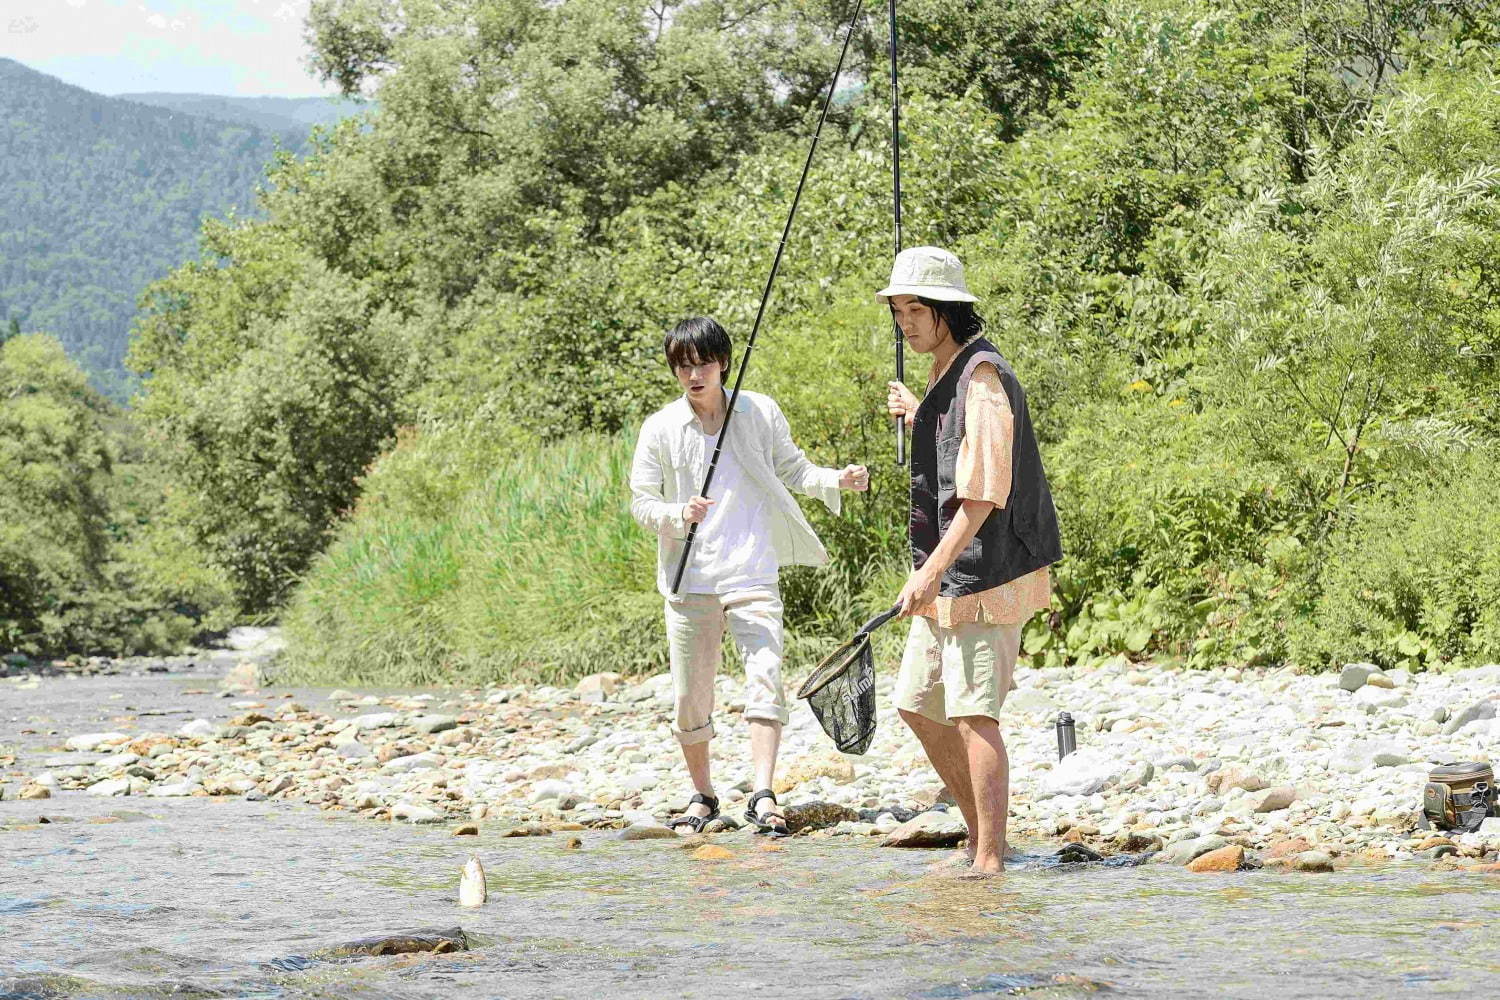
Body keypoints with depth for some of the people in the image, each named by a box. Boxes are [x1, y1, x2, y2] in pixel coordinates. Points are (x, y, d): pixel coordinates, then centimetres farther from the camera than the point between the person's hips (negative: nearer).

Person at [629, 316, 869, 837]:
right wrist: (679, 514, -19)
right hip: (690, 582, 1)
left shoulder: (760, 412, 2)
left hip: (753, 577, -1)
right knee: (690, 697, 5)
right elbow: (640, 502, 2)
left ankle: (763, 796, -20)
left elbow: (791, 468, 13)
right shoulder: (660, 429, 0)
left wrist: (836, 480, -6)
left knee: (765, 677, -17)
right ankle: (702, 795, 23)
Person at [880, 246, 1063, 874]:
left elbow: (984, 492, -23)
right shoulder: (947, 377, 15)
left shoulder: (982, 377, -16)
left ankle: (990, 861, -8)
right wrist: (920, 418, 35)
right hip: (946, 575, 10)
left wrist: (932, 570, -27)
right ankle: (980, 838, 22)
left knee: (972, 715, -12)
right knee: (917, 705, 13)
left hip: (986, 573, -10)